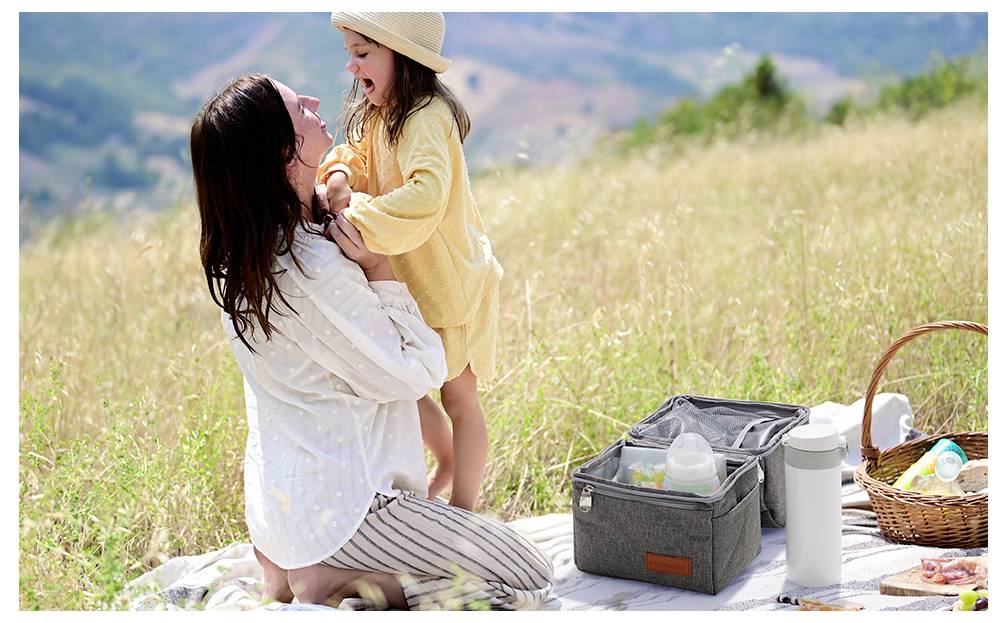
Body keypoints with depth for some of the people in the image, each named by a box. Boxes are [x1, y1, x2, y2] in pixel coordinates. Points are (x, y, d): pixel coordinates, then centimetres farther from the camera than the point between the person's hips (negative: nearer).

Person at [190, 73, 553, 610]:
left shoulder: (241, 253, -1)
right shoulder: (317, 269, -27)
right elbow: (416, 375, -17)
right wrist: (380, 271, -16)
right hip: (337, 502, -9)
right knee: (531, 580, -3)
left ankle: (289, 563, 16)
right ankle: (332, 580, -7)